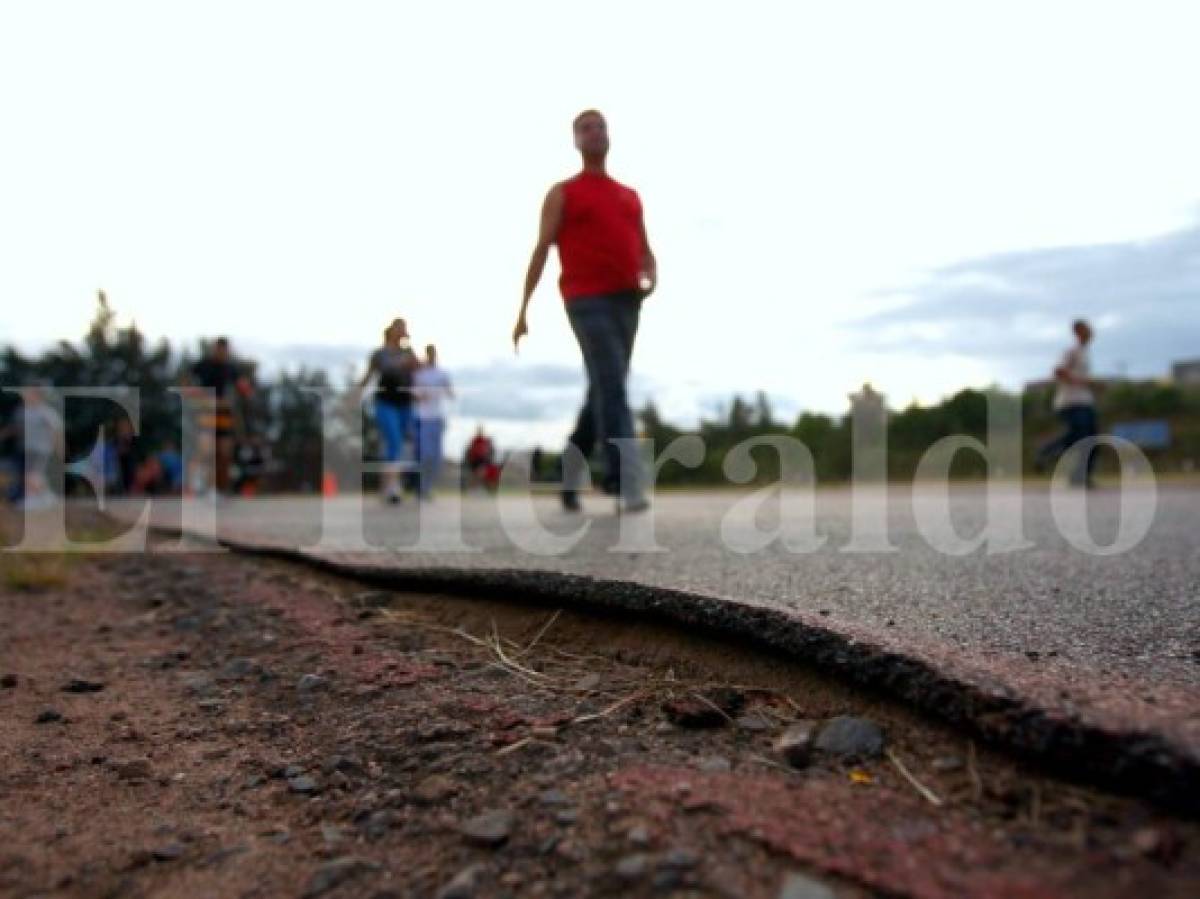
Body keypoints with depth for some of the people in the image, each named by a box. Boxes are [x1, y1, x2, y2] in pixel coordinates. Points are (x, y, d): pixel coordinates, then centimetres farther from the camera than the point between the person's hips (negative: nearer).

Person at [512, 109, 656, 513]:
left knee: (603, 390, 8)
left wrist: (651, 278, -2)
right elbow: (541, 251, 4)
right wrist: (523, 310, -2)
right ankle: (626, 483, -21)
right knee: (611, 385, -18)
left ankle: (568, 476, 20)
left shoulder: (631, 196, 24)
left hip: (627, 301, 6)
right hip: (588, 299, -5)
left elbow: (645, 251, 22)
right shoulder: (562, 194, 10)